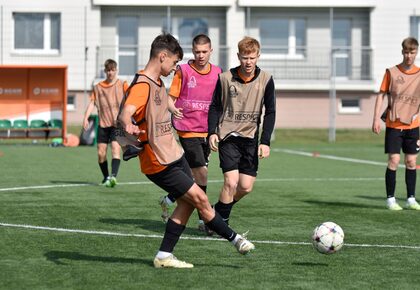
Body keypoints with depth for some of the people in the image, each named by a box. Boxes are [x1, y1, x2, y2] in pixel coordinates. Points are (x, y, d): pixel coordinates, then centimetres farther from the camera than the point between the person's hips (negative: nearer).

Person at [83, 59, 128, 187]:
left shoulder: (122, 85, 4)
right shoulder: (98, 87, 12)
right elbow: (92, 102, 9)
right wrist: (86, 118, -6)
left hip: (117, 124, -3)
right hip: (103, 124, 3)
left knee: (115, 149, -20)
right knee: (101, 153, 2)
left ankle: (113, 176, -31)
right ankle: (106, 177, 20)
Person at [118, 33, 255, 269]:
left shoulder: (158, 83, 11)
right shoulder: (143, 86, -20)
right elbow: (125, 113, -37)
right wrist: (129, 126, -57)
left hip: (174, 155, 10)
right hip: (160, 163, -10)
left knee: (187, 202, 7)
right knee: (199, 198, -5)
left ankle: (164, 256, 11)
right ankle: (235, 239, 7)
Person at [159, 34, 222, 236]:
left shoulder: (217, 73, 7)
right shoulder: (183, 71, -5)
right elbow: (170, 98, -4)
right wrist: (173, 109, -25)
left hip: (207, 132, 5)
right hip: (188, 130, -5)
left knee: (193, 174, 11)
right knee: (201, 173, -12)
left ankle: (168, 200, 33)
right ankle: (203, 220, -3)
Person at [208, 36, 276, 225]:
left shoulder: (265, 80, -2)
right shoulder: (225, 78, -5)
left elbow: (270, 112, 1)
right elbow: (215, 107, 5)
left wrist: (265, 142, -8)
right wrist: (212, 132, -8)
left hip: (250, 137, 2)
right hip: (228, 136, -2)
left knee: (246, 187, 0)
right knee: (231, 181, -16)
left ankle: (219, 211, 26)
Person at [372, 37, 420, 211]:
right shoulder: (392, 72, -2)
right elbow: (381, 95, 0)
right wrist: (376, 119, -7)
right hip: (393, 124, -2)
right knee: (394, 160, -8)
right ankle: (390, 199, 1)